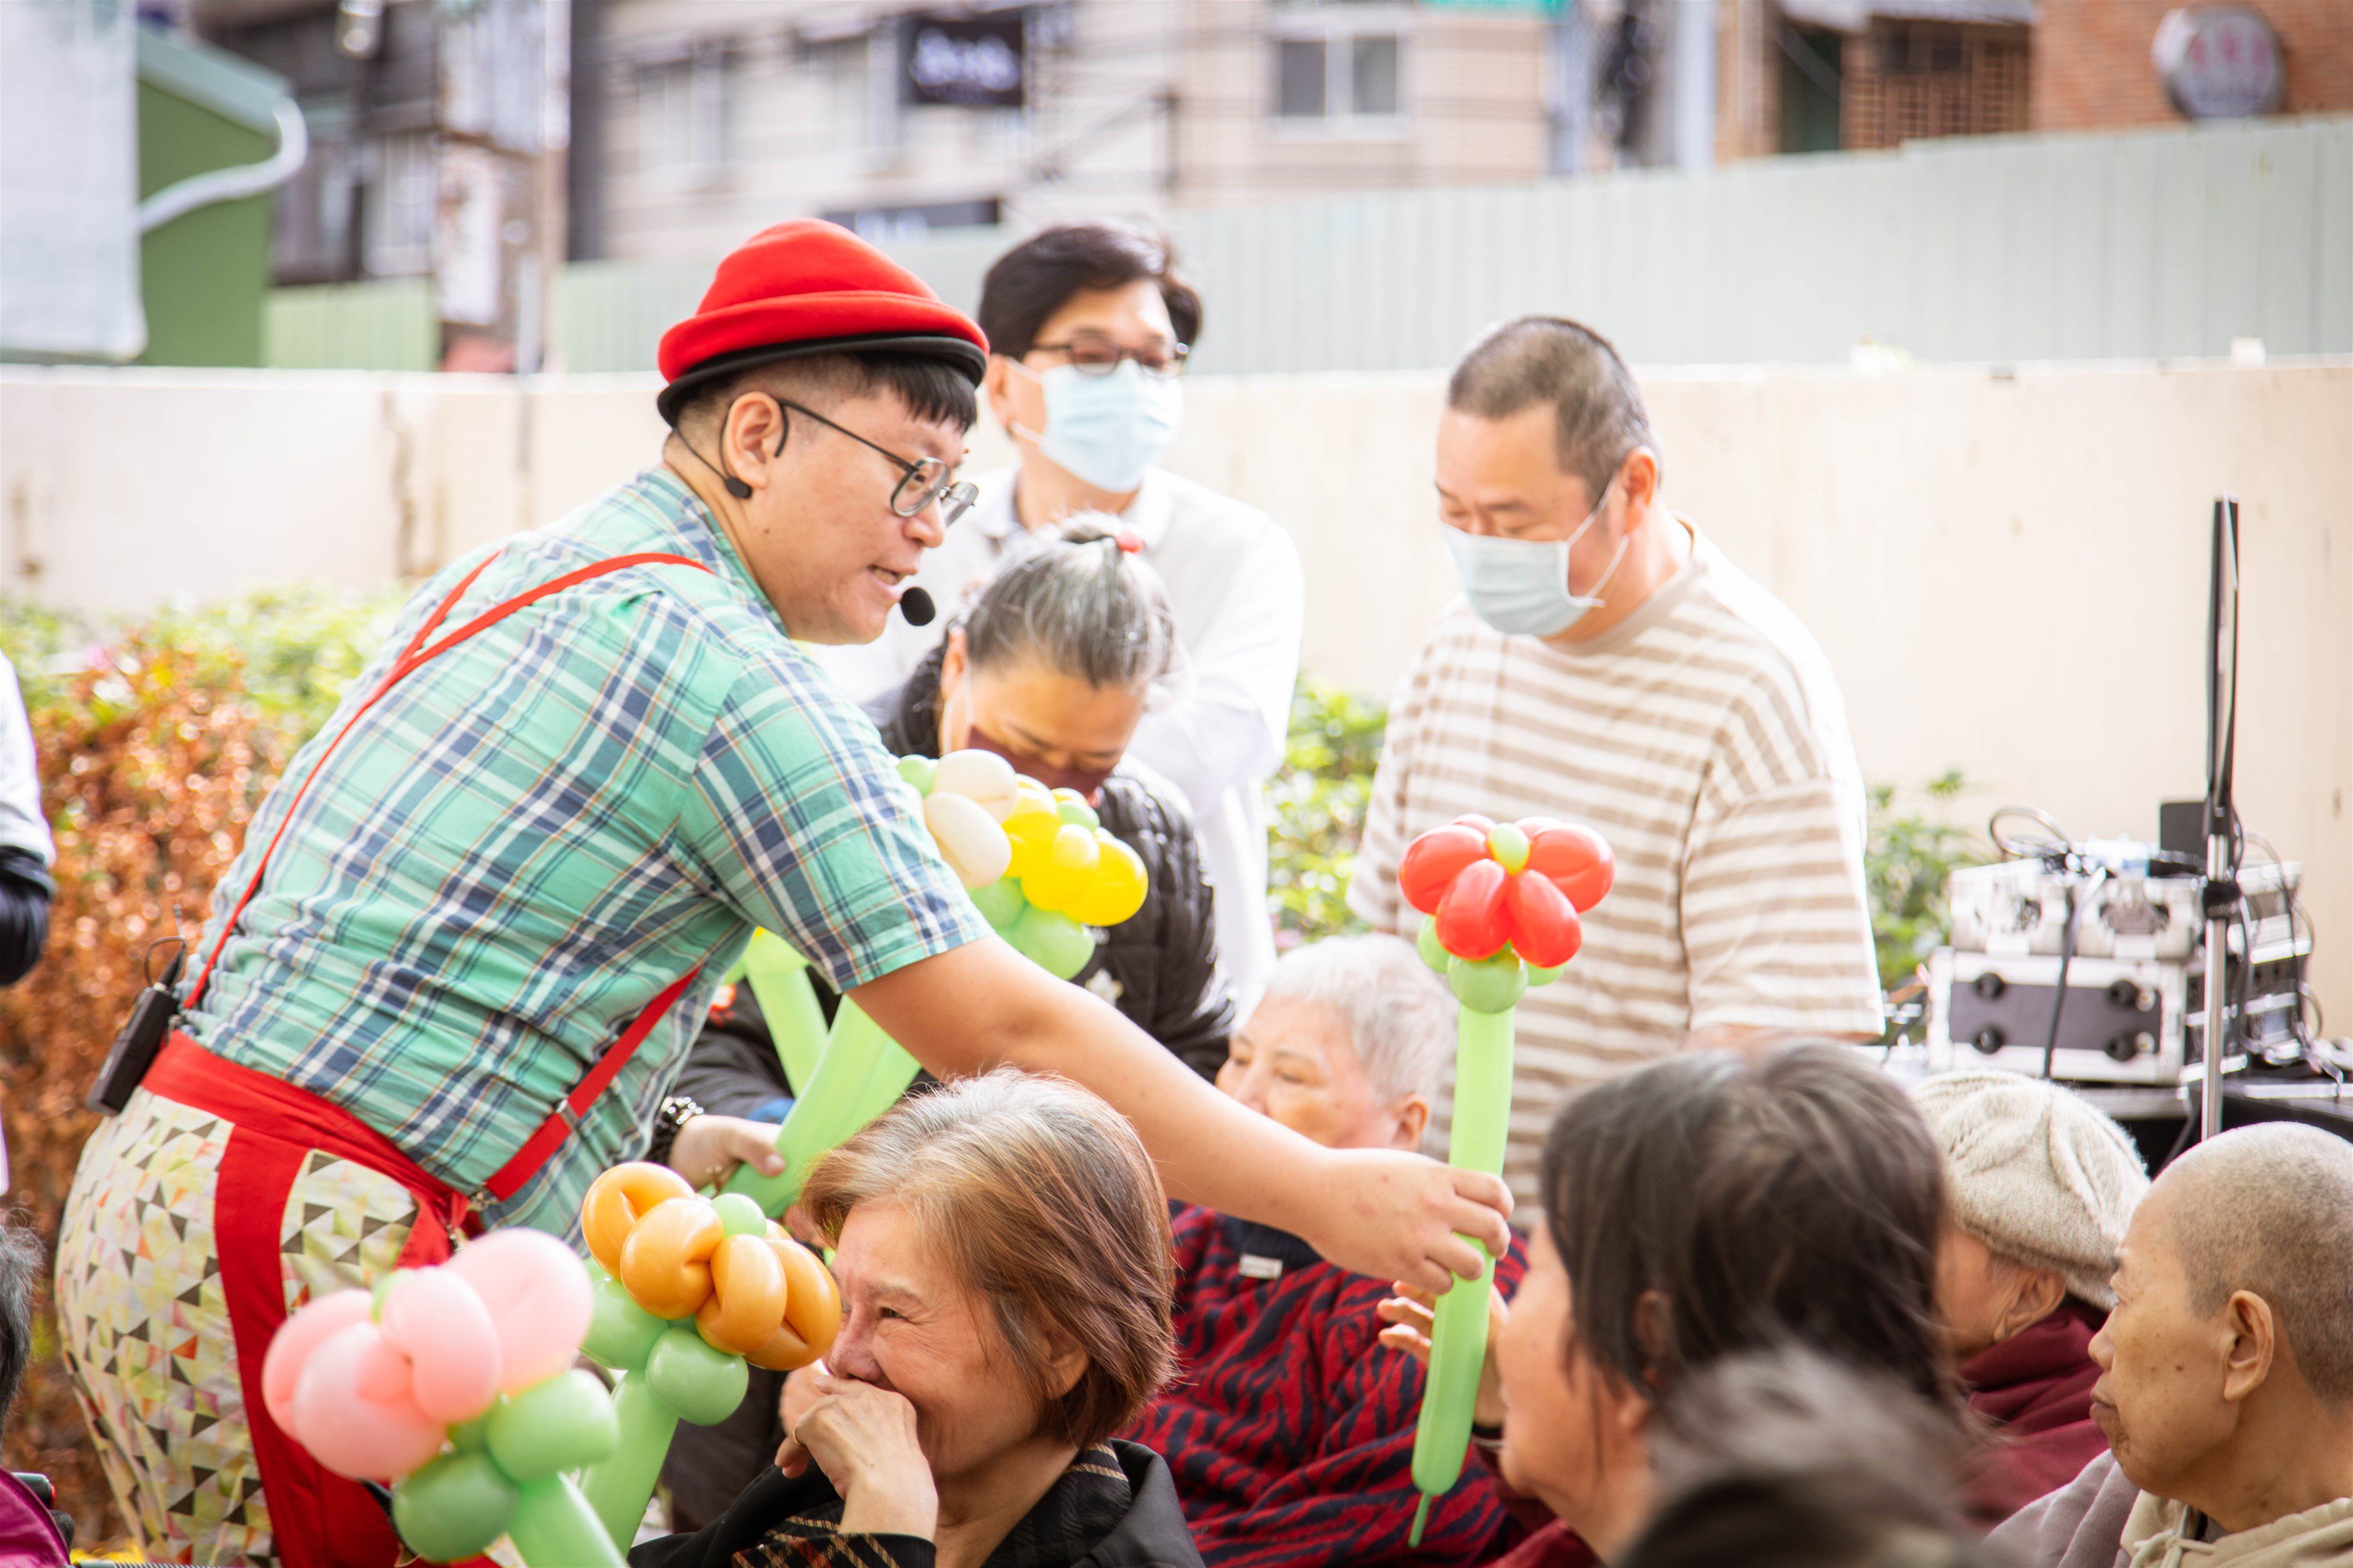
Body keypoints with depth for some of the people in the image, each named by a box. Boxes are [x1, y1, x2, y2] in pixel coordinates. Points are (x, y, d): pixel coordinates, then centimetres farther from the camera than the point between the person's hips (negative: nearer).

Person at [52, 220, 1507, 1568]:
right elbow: (1001, 1028, -12)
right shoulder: (736, 678, -12)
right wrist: (1329, 1198, -7)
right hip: (314, 1243, -10)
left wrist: (663, 1137, 22)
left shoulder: (511, 575, 17)